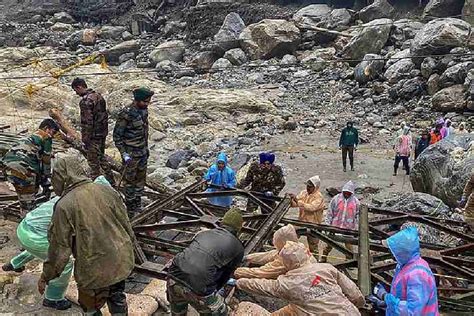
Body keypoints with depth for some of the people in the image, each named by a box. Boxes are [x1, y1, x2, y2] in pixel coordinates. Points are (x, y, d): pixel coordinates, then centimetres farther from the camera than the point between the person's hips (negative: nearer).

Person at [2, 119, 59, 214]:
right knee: (28, 202, -2)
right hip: (21, 166, -9)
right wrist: (46, 183, 13)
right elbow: (46, 161, 6)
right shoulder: (46, 137, 6)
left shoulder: (32, 137, 32)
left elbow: (38, 161, 31)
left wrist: (42, 181, 31)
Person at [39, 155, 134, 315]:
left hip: (94, 270, -4)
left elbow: (59, 249, -12)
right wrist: (128, 248, 19)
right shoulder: (108, 191, -5)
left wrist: (45, 277, 4)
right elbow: (126, 225, 2)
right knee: (117, 299, 29)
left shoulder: (64, 206, -17)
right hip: (121, 261, 5)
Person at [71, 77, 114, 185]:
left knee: (93, 162, 2)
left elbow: (87, 122, -21)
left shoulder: (85, 101, -18)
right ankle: (111, 182, 27)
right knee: (101, 158, 20)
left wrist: (85, 140, -16)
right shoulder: (98, 95, 9)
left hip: (93, 136, -9)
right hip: (103, 133, 9)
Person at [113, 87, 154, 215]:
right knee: (130, 180, 6)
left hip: (142, 152, 7)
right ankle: (130, 209, 21)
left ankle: (138, 206, 31)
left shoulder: (144, 110, 2)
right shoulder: (126, 114, -21)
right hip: (131, 154, -7)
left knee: (141, 179, 16)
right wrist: (124, 154, -19)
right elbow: (117, 136, -16)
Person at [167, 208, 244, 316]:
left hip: (174, 276, 5)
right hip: (197, 287, -5)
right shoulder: (238, 247, 11)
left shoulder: (204, 233, 22)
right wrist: (215, 290, 39)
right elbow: (226, 274, 19)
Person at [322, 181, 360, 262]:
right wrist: (328, 224, -1)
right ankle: (323, 259, 23)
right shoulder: (336, 199, -5)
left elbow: (358, 216, 5)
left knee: (349, 245, 8)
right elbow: (330, 212, 0)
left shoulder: (356, 202, -1)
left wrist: (356, 229, 3)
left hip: (348, 228, 0)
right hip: (335, 227, 0)